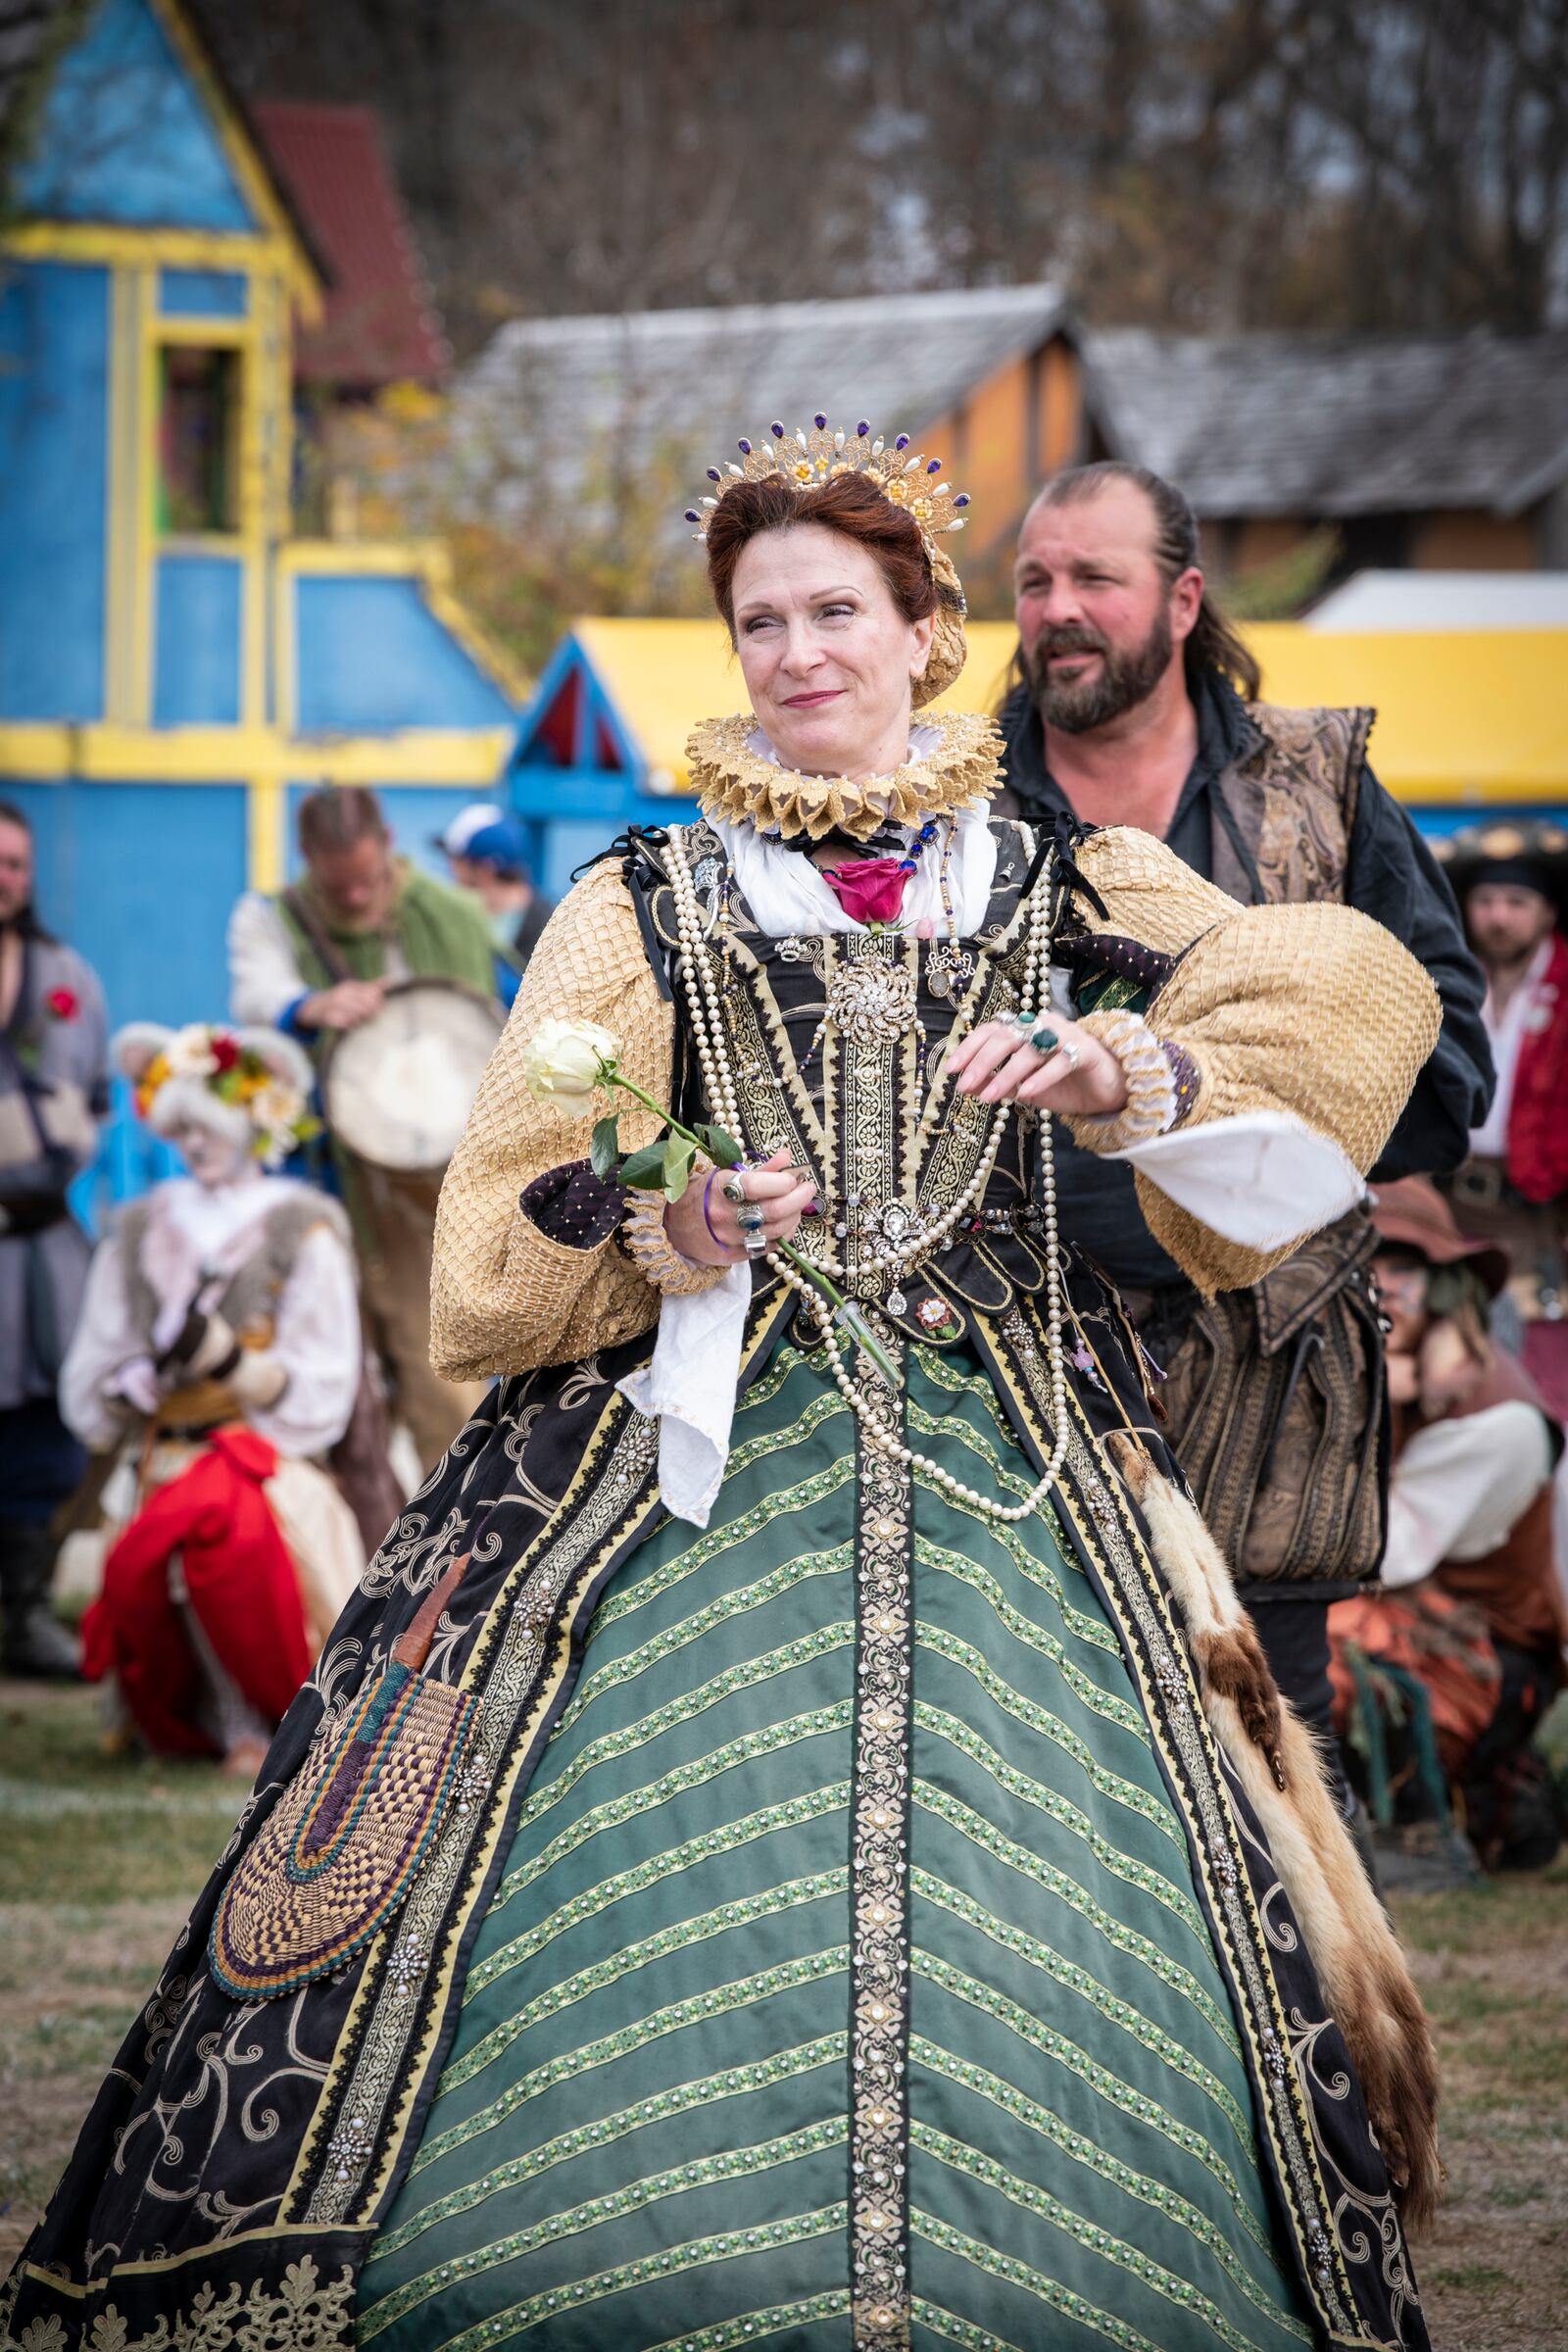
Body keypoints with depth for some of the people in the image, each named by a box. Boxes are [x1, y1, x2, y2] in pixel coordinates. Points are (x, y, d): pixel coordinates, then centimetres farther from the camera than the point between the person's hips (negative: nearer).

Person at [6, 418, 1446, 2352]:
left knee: (1043, 1944, -11)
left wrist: (1136, 1067, -15)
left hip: (1009, 1461, 1)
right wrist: (667, 1233, -10)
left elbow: (1360, 992, 2)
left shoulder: (1063, 895, 14)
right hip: (698, 1455, -1)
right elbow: (511, 1230, 10)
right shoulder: (646, 908, 14)